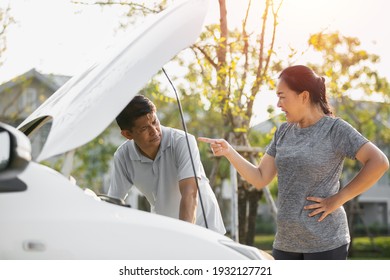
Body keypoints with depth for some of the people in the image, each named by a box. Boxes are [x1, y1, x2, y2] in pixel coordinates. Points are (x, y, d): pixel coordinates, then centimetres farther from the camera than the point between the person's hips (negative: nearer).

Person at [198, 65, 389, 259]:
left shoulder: (335, 129, -8)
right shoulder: (284, 132, 10)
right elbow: (260, 179, 9)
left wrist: (338, 199, -16)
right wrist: (228, 152, -4)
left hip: (325, 243, -6)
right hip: (286, 242, 6)